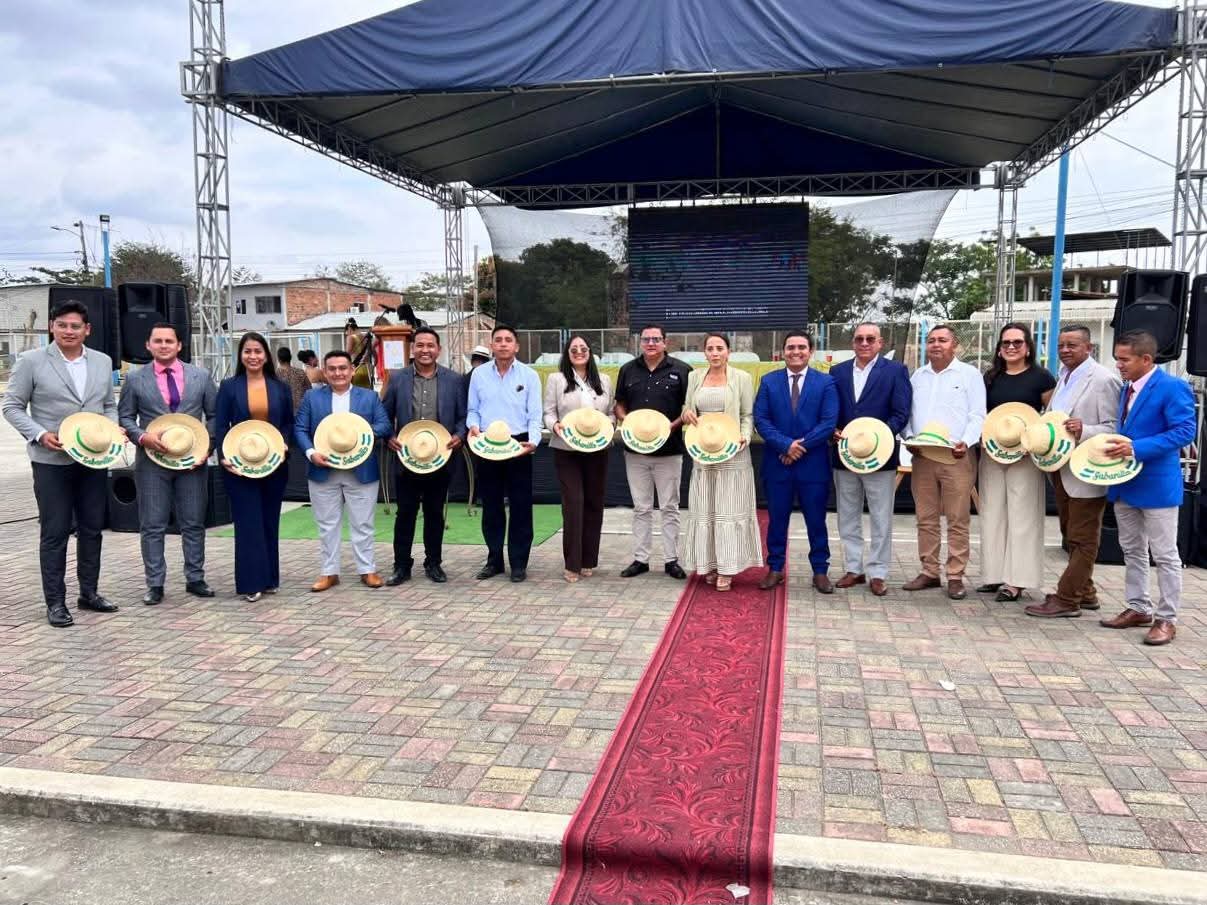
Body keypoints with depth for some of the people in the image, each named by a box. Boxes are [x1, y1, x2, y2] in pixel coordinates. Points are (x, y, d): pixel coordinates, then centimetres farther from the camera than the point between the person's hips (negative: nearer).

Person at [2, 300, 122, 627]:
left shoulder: (103, 362, 8)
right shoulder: (31, 361, -3)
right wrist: (39, 434, -15)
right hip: (52, 461, -4)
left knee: (92, 528, 11)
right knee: (54, 532, 1)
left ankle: (89, 593, 25)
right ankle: (55, 602, 11)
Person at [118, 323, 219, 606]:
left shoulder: (201, 376, 5)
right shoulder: (135, 379, 4)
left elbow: (214, 415, 7)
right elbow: (125, 417, 6)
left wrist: (207, 445, -6)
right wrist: (143, 436, -13)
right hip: (152, 461, -1)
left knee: (194, 524, 7)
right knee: (152, 526, 3)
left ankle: (195, 579, 19)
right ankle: (155, 584, 11)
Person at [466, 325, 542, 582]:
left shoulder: (529, 375, 1)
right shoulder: (479, 374, 6)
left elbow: (535, 415, -3)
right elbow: (473, 410, 11)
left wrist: (533, 441, -19)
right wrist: (473, 426, -10)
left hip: (518, 445, -2)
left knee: (520, 505, 1)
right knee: (491, 505, 9)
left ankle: (519, 563, 11)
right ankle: (494, 560, 20)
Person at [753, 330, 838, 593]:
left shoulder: (826, 382, 2)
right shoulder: (769, 381, 6)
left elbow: (829, 422, -6)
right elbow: (760, 419, -2)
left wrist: (801, 446, -14)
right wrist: (786, 444, -14)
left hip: (814, 464, -1)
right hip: (777, 463, 1)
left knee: (816, 520, 7)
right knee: (777, 519, 9)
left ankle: (820, 571, 19)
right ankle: (775, 568, 21)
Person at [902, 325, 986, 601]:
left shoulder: (969, 374, 2)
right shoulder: (917, 376, 16)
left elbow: (977, 416, -3)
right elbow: (907, 413, 16)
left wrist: (966, 442, -18)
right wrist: (909, 438, -1)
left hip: (957, 456, -4)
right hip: (922, 456, 4)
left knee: (958, 520, -2)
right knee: (925, 519, 8)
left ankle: (956, 577, 4)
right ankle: (929, 572, 16)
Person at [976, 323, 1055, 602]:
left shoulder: (1041, 377, -2)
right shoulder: (991, 377, 11)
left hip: (1025, 454, -5)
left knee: (1021, 516, -2)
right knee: (992, 514, 7)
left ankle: (1016, 581, 1)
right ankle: (994, 575, 15)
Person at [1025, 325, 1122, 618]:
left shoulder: (1104, 380, -12)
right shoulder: (1063, 377, 13)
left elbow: (1114, 428, -15)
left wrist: (1084, 431, -31)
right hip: (1061, 470, 9)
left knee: (1082, 539, 1)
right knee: (1072, 536, 17)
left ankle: (1066, 599, 5)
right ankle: (1084, 593, 29)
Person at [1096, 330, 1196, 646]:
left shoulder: (1172, 388, -15)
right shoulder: (1127, 387, 10)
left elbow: (1185, 431, -21)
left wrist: (1136, 448, -28)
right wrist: (1118, 447, 1)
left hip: (1156, 484, -8)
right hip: (1124, 481, 8)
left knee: (1165, 555, 3)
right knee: (1132, 550, 16)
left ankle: (1166, 619, 12)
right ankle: (1138, 608, 29)